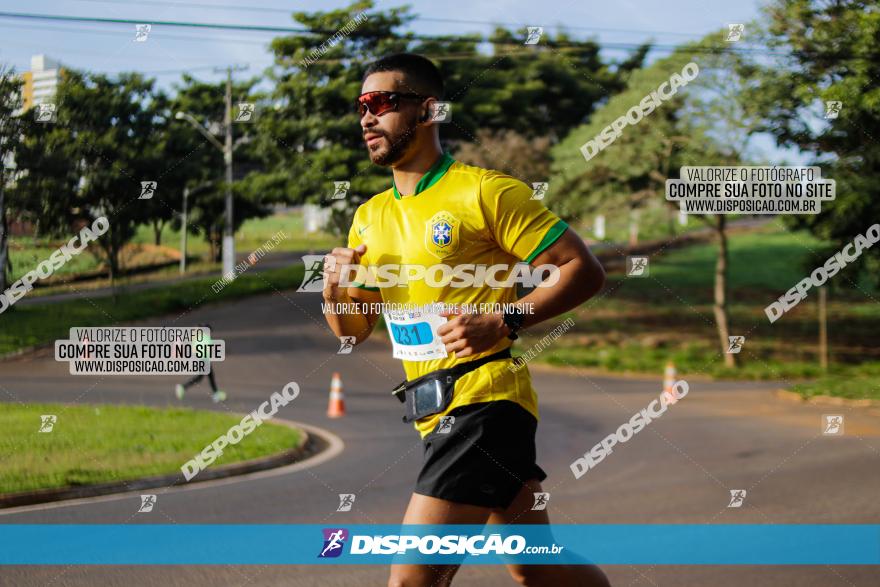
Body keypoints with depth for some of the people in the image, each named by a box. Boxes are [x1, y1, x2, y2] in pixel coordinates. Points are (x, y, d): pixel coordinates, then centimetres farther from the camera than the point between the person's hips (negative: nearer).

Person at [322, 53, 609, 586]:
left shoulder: (484, 192, -8)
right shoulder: (370, 218, 13)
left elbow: (585, 270, -10)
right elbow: (353, 330, 18)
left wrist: (503, 322, -21)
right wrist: (336, 289, -3)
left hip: (485, 401, -8)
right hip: (437, 416, 8)